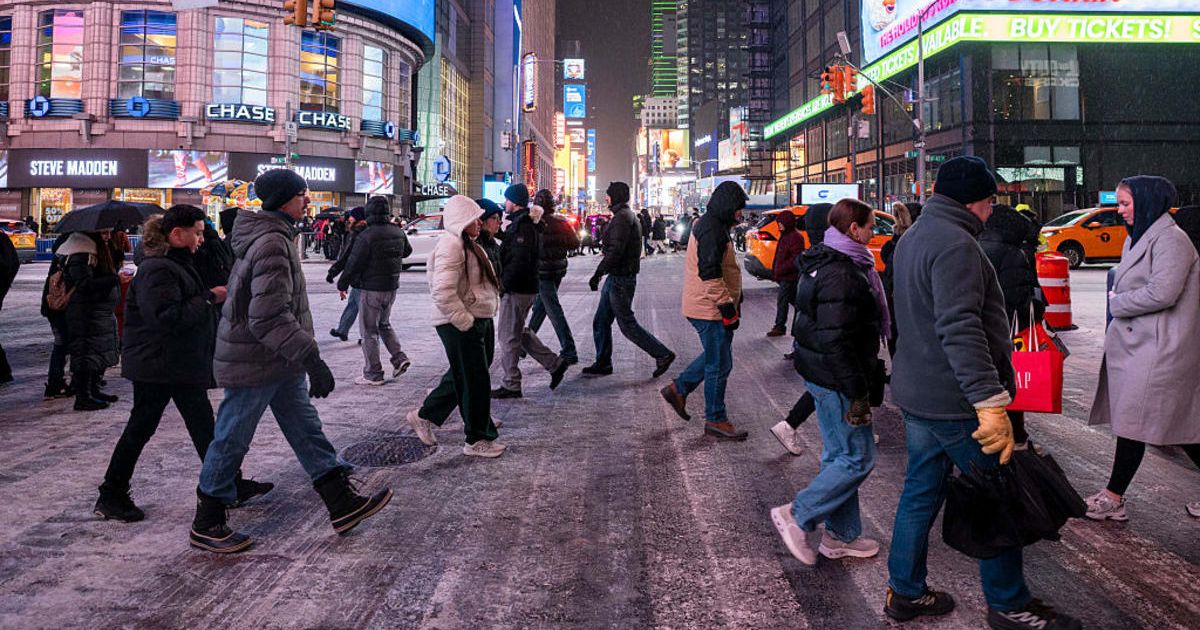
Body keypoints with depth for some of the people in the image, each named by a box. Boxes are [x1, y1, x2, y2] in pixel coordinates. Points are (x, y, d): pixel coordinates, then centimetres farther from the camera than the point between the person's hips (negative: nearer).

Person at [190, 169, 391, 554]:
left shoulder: (272, 236, 11)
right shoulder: (272, 244, -22)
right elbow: (270, 319, -29)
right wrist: (312, 359, -30)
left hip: (281, 363, 10)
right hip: (255, 367, -10)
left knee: (307, 431, 12)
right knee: (230, 442, 4)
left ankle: (343, 505, 19)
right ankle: (205, 527, 19)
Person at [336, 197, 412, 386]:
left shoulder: (366, 236, -19)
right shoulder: (398, 232, 2)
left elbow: (353, 264, -15)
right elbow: (407, 251, 21)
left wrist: (342, 284, -2)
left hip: (371, 289, -7)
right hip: (392, 287, 7)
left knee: (369, 331, 3)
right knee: (384, 324, 24)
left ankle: (373, 374, 7)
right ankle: (399, 358, 11)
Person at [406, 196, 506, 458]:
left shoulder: (467, 245, 15)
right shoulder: (451, 246, -19)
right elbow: (442, 293, -28)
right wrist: (466, 322, -22)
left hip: (478, 322, 10)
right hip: (461, 326, -10)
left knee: (461, 377, 20)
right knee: (474, 382, 0)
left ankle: (424, 416, 34)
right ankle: (477, 440, 14)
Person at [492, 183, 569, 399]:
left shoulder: (522, 226, -17)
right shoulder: (526, 223, 15)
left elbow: (518, 262, -24)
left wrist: (502, 285, -19)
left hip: (516, 290, -10)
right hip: (527, 287, 10)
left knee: (508, 337, -1)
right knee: (519, 333, 20)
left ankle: (510, 385, 7)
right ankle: (555, 363, 20)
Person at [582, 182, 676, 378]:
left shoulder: (622, 217, -16)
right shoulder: (629, 215, 17)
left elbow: (615, 250, -25)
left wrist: (597, 274, -24)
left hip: (620, 279, -10)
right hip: (616, 278, 10)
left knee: (627, 324, -4)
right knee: (600, 322, 12)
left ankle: (663, 355, 4)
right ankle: (602, 364, 19)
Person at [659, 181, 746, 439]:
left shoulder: (710, 225, 16)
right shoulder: (712, 229, -19)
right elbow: (709, 273, -25)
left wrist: (733, 299, 25)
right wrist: (727, 306, -22)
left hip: (706, 308, 10)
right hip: (711, 310, -10)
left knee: (715, 357, 23)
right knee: (719, 364, 0)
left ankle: (679, 389, 29)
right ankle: (716, 420, 11)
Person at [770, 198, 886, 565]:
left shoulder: (824, 264, 12)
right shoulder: (841, 276, -22)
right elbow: (838, 343, -25)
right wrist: (857, 393, -20)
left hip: (819, 373, 11)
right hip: (836, 380, -11)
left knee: (840, 455, 17)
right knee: (858, 458, 0)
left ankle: (841, 536, 27)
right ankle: (796, 516, 5)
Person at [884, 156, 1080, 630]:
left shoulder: (914, 237, 14)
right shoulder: (955, 244, -19)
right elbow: (960, 328, -29)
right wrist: (991, 403, -32)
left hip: (916, 395, 10)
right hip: (954, 401, -10)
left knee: (921, 491, 16)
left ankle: (905, 592, 25)